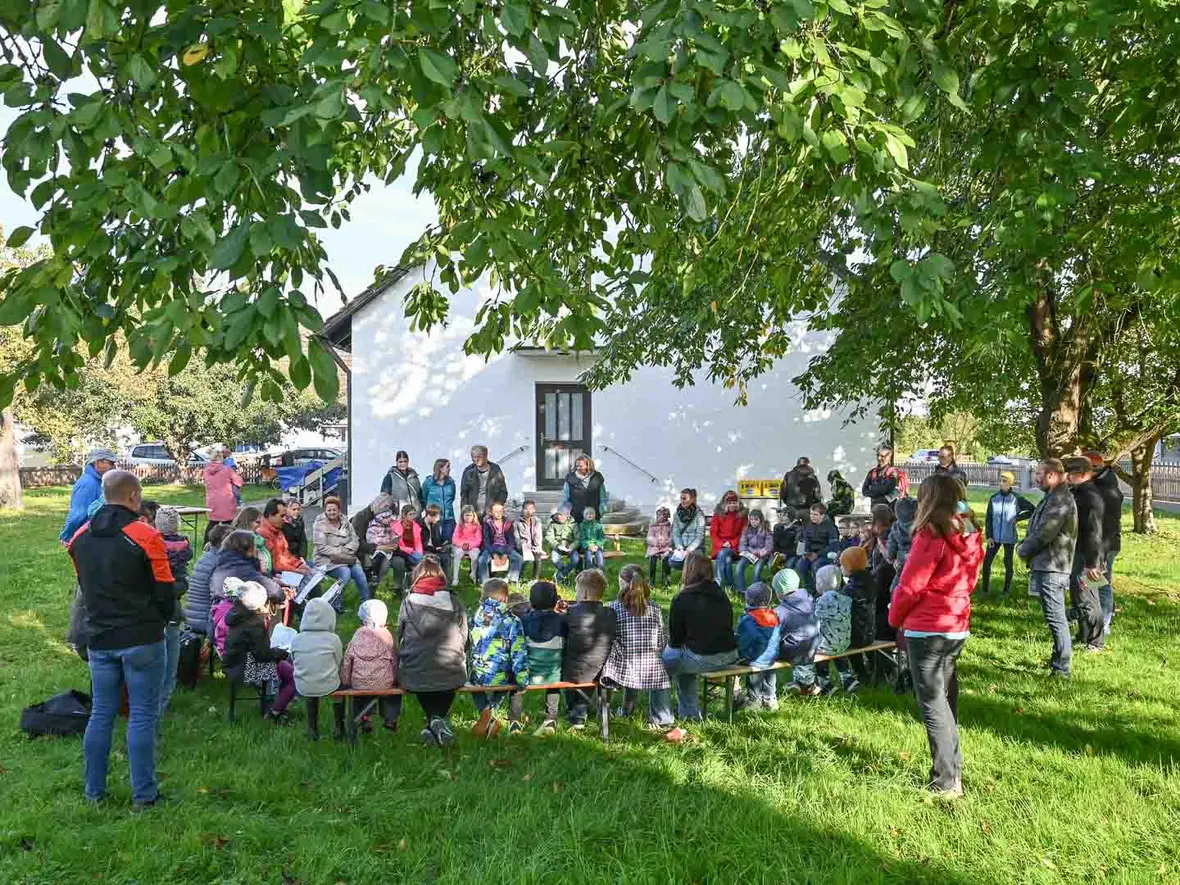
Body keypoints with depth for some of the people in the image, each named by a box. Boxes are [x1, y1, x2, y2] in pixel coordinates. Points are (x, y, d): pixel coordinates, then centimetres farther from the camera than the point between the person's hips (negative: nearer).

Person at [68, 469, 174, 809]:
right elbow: (165, 592, -11)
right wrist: (161, 620, 9)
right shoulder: (145, 536, -15)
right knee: (142, 715, 3)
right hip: (142, 640, -5)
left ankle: (94, 791, 23)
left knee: (101, 713, 15)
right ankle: (143, 794, 9)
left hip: (99, 639, 5)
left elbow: (85, 586, 13)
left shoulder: (80, 538, 3)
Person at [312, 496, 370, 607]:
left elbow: (355, 541, 7)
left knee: (359, 572, -20)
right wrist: (340, 552, -17)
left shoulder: (345, 522, 10)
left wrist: (346, 550, -14)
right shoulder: (320, 524, -5)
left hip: (347, 557, 5)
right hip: (327, 559, -5)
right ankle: (336, 605, -16)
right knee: (345, 573, -30)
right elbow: (321, 547, -13)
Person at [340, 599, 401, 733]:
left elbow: (347, 662, -1)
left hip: (359, 684, 1)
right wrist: (396, 679, 13)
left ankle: (364, 720, 31)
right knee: (395, 688, 31)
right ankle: (391, 719, 29)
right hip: (384, 685, -1)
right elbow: (394, 662, -3)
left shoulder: (357, 636, -7)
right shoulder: (387, 636, -9)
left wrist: (345, 682, 12)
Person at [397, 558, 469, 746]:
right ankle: (439, 719, 5)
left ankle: (433, 719, 9)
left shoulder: (408, 602, 0)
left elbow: (400, 638, 8)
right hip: (452, 676, 0)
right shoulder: (454, 602, 0)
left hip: (414, 677, 1)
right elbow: (464, 638, 5)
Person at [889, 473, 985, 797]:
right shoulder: (970, 537, 6)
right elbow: (968, 583, 14)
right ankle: (953, 771, 24)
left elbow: (909, 586, -13)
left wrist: (895, 618, 2)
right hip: (958, 628, 7)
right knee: (947, 699, 17)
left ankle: (946, 781, 1)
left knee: (932, 703, 0)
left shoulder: (931, 537, -16)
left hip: (927, 629, -7)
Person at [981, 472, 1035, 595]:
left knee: (1008, 563, 7)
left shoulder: (1017, 499, -6)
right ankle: (985, 589, 11)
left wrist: (1018, 518, -7)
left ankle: (1006, 590, 20)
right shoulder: (993, 498, 1)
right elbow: (988, 519, 4)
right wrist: (988, 536, -2)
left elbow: (1033, 510, 2)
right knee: (986, 562, -1)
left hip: (1009, 538, -2)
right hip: (994, 537, 2)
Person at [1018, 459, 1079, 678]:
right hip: (1046, 565, 11)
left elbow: (1043, 534, -20)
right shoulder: (1052, 498, 16)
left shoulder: (1060, 500, -18)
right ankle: (1059, 660, 28)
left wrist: (1023, 551, -5)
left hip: (1051, 568, -11)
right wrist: (1025, 546, 6)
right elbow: (1037, 529, 21)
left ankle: (1061, 668, -2)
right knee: (1056, 617, 18)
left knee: (1055, 618, -6)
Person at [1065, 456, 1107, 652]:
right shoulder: (1078, 493, 12)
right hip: (1077, 555, 10)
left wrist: (1092, 563, -25)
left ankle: (1095, 642, 7)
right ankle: (1084, 637, 30)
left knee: (1087, 600, -3)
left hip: (1086, 558, -10)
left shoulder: (1091, 496, -19)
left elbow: (1094, 532, -23)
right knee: (1079, 597, 18)